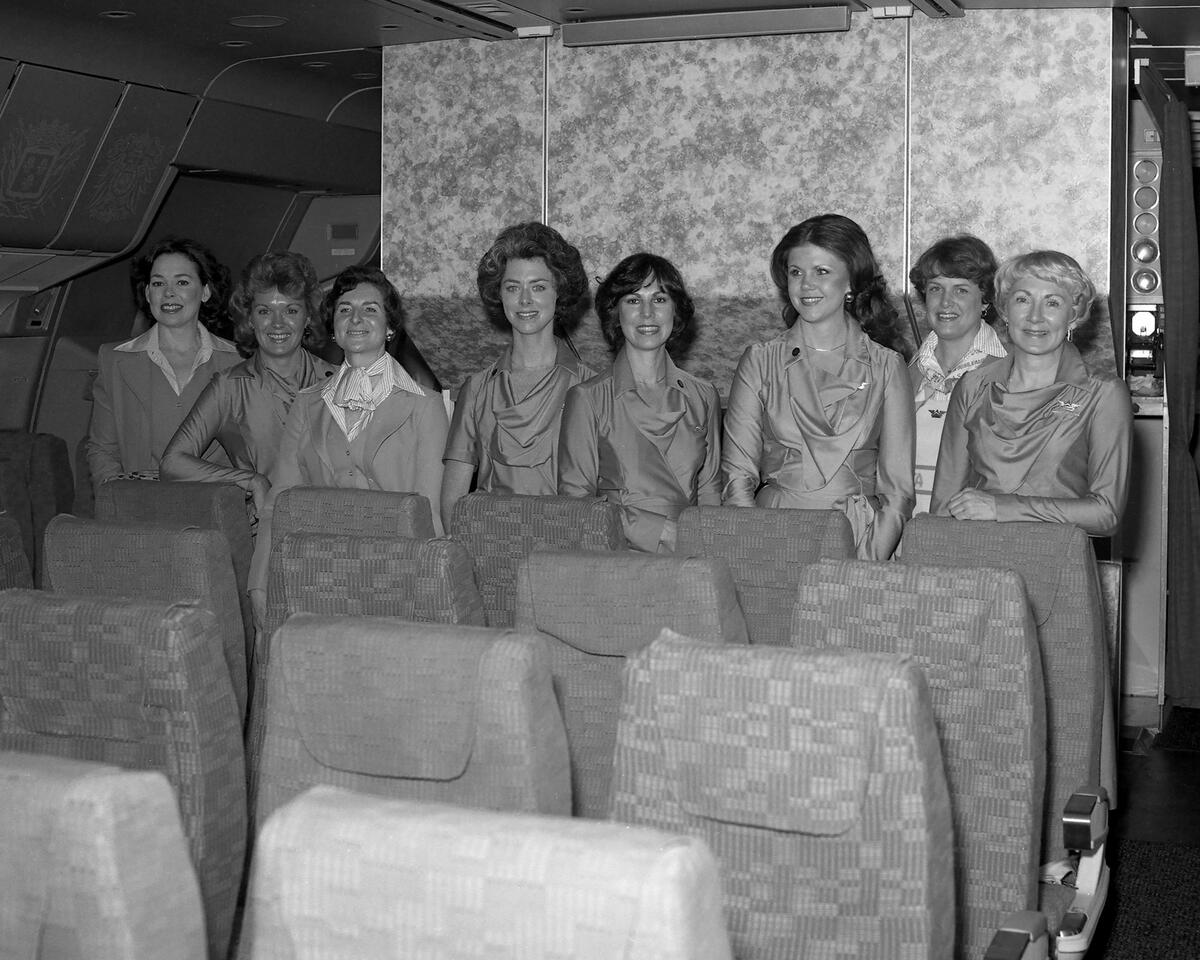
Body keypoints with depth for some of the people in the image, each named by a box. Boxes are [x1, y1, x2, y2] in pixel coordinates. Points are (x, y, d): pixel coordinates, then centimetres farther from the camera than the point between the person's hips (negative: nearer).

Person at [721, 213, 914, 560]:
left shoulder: (886, 367, 7)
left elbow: (898, 491, 3)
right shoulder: (760, 361, 9)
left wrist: (871, 560, -12)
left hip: (860, 535, 0)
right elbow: (737, 476, 3)